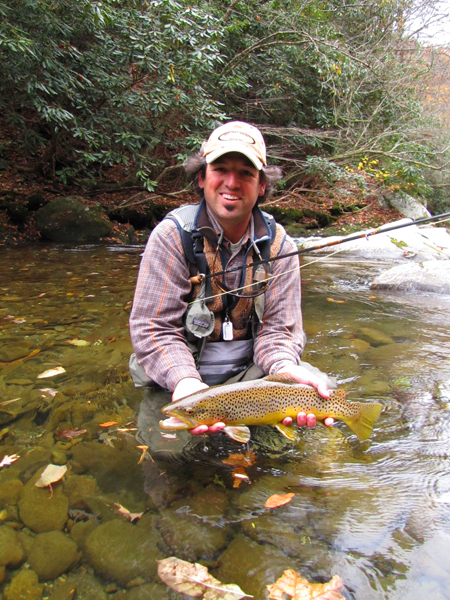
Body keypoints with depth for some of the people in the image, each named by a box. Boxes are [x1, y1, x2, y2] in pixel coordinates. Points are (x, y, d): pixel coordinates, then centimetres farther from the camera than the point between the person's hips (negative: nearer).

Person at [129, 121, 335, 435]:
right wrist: (184, 380, -35)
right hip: (175, 379, -2)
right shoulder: (173, 234, -12)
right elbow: (153, 328, -16)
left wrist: (285, 369, -30)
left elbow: (277, 329, -6)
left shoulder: (279, 245, -4)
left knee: (320, 386, -18)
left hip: (248, 373, 3)